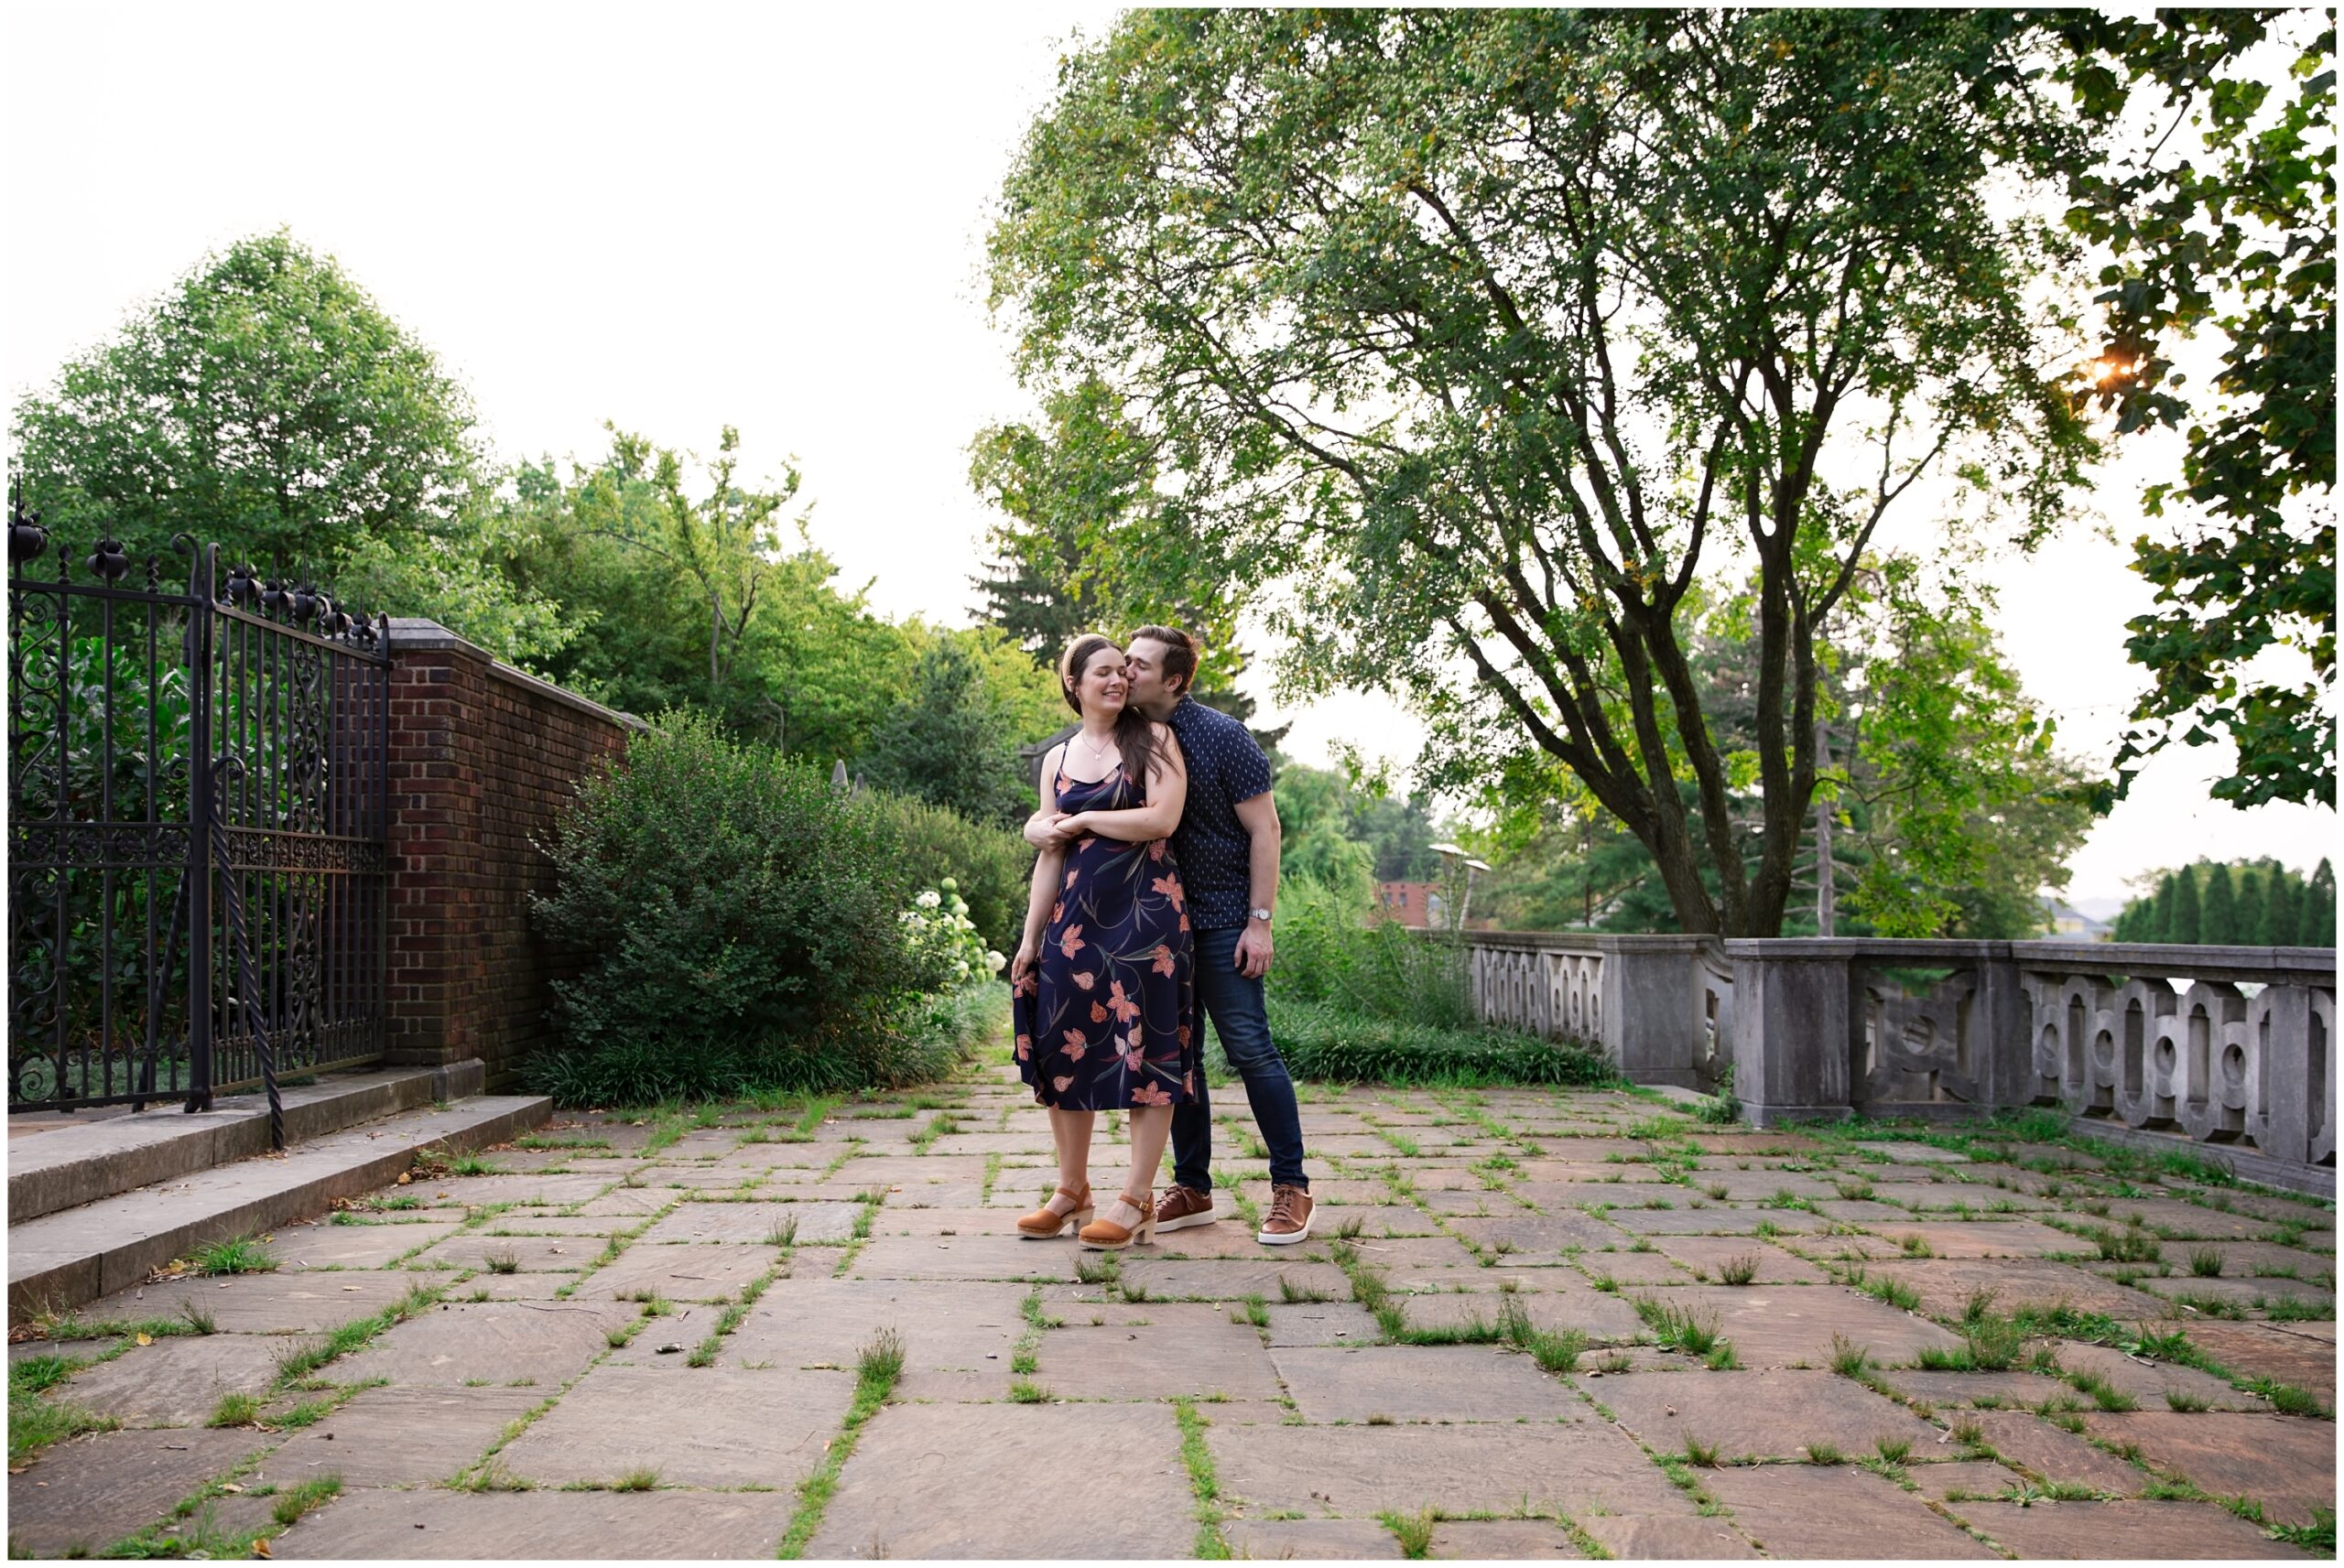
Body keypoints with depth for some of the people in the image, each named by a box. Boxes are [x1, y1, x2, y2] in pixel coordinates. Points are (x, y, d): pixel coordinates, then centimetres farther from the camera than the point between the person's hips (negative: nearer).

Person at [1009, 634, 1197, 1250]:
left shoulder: (1153, 738, 1)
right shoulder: (1058, 759, 13)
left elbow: (1163, 818, -13)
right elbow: (1051, 854, 13)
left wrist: (1084, 819, -3)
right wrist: (1030, 938, 9)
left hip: (1146, 910, -4)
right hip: (1077, 913, 5)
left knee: (1146, 1049, -3)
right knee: (1066, 1046, 5)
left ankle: (1137, 1200, 3)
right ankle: (1071, 1192, 18)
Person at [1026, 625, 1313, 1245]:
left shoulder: (1222, 737, -7)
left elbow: (1264, 829, -7)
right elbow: (1048, 816, 11)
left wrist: (1260, 922, -13)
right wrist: (1042, 826, -14)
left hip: (1221, 920, -5)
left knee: (1249, 1047, -7)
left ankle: (1291, 1187, 2)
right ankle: (1192, 1188, 18)